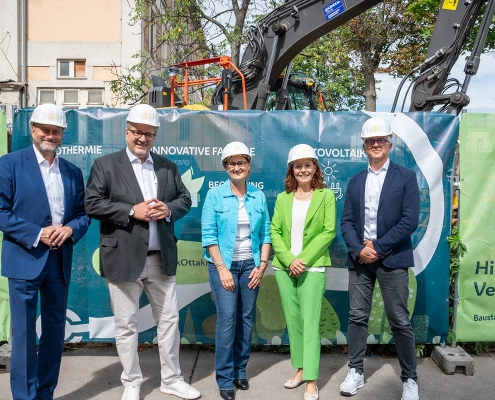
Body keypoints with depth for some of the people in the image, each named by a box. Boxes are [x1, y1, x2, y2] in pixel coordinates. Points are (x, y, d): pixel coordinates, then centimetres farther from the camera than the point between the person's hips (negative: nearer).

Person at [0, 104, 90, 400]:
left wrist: (70, 229, -11)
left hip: (60, 261, 5)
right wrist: (37, 234, -18)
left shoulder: (73, 172, 10)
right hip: (25, 259, -4)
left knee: (55, 331, 13)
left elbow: (84, 213, 10)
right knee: (24, 333, 3)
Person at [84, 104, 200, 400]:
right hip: (123, 259, -3)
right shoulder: (105, 165, -1)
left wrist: (169, 209, -10)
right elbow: (92, 204, -9)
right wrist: (132, 211, -18)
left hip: (162, 259, 4)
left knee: (169, 319, 12)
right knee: (126, 324, 8)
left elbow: (185, 200, 11)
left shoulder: (168, 166, 10)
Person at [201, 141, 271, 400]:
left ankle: (240, 371, 25)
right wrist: (222, 268, -13)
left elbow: (265, 234, 6)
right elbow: (208, 235, -8)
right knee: (227, 319, -5)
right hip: (223, 265, -3)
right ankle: (225, 379, 9)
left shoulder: (259, 196, 4)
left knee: (246, 318, 8)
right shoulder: (215, 195, -5)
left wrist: (262, 265, -2)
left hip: (250, 265, 3)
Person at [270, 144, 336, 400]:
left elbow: (329, 232, -7)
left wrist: (304, 259, -14)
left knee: (310, 321, -4)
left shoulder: (326, 196, -1)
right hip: (284, 267, 4)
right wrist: (289, 260, -11)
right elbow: (274, 232, 3)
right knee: (292, 320, 10)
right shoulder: (282, 198, 9)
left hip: (313, 267, -4)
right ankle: (300, 369, 25)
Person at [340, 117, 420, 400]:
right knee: (358, 317, 8)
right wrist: (358, 249, -10)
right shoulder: (355, 181, 13)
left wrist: (378, 247, -13)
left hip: (392, 258, -3)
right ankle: (356, 371, 21)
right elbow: (347, 221, 7)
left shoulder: (406, 177, 1)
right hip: (360, 258, 4)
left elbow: (410, 221, -9)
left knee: (400, 321, 3)